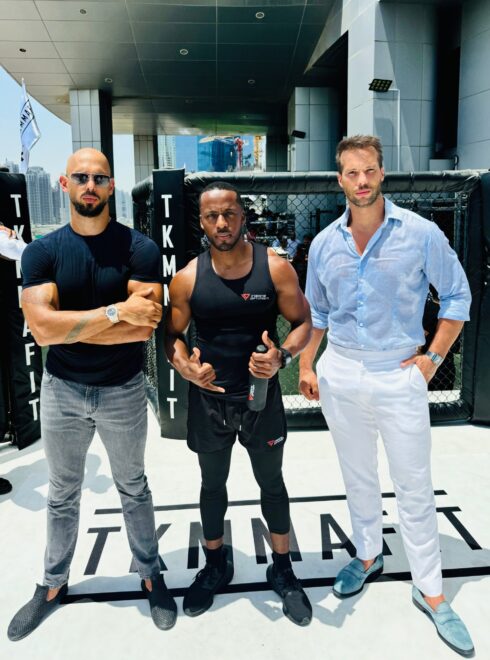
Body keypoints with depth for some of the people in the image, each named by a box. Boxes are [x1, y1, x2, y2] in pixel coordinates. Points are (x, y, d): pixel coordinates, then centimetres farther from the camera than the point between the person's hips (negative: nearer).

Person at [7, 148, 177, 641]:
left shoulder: (140, 249, -11)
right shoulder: (41, 252, -6)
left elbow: (144, 327, -22)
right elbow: (42, 329, -20)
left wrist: (69, 324, -18)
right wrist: (116, 311, -25)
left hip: (123, 391, -1)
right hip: (61, 392, 2)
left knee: (133, 489, 18)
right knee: (62, 494, 20)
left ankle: (150, 575, 38)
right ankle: (53, 584, 41)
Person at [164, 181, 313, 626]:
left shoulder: (275, 267, -10)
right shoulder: (188, 278, -7)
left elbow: (303, 323, -5)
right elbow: (173, 334, 1)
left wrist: (283, 355, -25)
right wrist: (184, 364, -20)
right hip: (208, 398, 1)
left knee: (272, 483, 16)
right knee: (213, 485, 19)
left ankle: (282, 569, 38)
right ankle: (215, 565, 43)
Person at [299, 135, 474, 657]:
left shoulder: (420, 233, -8)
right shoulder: (324, 243, 2)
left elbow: (457, 295, 0)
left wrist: (434, 357, -6)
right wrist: (306, 366, 5)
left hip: (399, 377, -3)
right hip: (340, 375, 3)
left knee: (415, 488, 6)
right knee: (358, 477, 17)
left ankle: (429, 592, 23)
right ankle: (368, 556, 39)